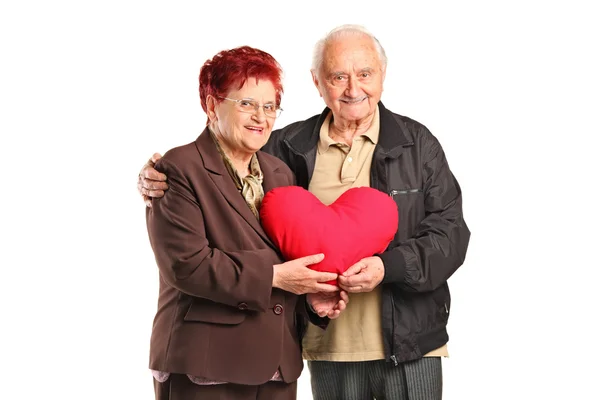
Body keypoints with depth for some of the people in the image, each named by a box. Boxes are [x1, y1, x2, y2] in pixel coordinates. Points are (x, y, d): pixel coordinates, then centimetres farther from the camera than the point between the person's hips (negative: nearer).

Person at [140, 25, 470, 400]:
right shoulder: (290, 147, 3)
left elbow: (450, 232, -3)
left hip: (410, 347, -1)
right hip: (329, 346, 1)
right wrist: (163, 181, -8)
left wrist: (388, 267, -19)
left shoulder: (417, 143, 1)